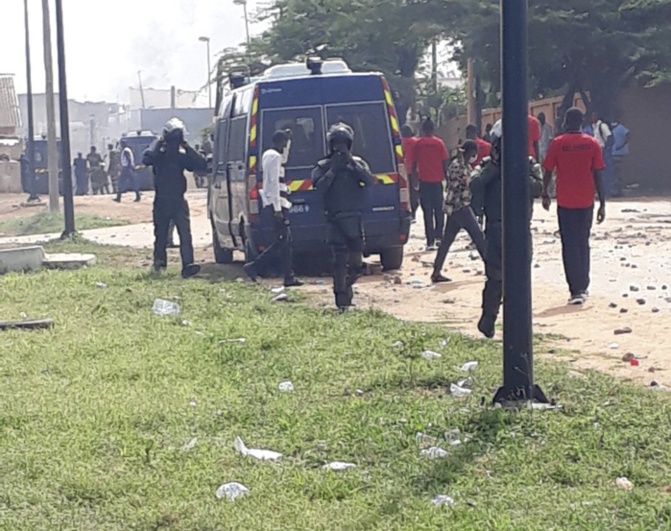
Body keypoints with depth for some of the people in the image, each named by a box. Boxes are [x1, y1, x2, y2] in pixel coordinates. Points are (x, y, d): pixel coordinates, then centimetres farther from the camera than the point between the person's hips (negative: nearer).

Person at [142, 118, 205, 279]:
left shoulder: (182, 153, 7)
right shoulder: (158, 151, -1)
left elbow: (201, 164, -4)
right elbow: (146, 159, -22)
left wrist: (187, 148, -10)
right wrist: (159, 144, -24)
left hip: (179, 200, 1)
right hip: (161, 201, -1)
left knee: (185, 233, -13)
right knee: (161, 233, 10)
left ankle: (188, 265, -23)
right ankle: (159, 262, 27)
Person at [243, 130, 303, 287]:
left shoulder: (268, 155, 15)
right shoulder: (275, 157, -14)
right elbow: (274, 183, -21)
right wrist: (277, 208, -22)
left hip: (276, 202, 10)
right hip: (277, 203, -10)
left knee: (285, 240, 8)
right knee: (282, 241, -8)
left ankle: (289, 277, 7)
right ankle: (254, 267, -8)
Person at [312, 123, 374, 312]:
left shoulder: (358, 163, 10)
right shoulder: (323, 166, 4)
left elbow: (370, 181, -7)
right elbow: (320, 187, -10)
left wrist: (352, 163, -12)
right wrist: (333, 169, -12)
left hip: (354, 218, 2)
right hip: (335, 220, -2)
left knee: (356, 263, 5)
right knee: (339, 259, -7)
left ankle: (346, 285, 33)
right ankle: (342, 300, -3)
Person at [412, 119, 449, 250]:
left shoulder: (418, 144, -1)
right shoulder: (439, 143, 0)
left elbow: (414, 164, 1)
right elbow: (446, 162, -1)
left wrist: (415, 178, 13)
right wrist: (446, 176, 11)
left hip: (424, 181, -1)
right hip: (437, 180, 1)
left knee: (427, 212, -1)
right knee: (438, 209, 17)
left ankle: (430, 241, -7)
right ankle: (438, 236, 14)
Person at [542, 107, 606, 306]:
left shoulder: (558, 143, -5)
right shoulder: (592, 144, -1)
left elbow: (548, 172, 0)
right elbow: (598, 175, -3)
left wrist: (545, 195, 16)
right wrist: (602, 203, 1)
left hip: (565, 202, -2)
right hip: (586, 202, 2)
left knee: (569, 246, 1)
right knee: (583, 244, 16)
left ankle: (576, 291, -5)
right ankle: (583, 287, 20)